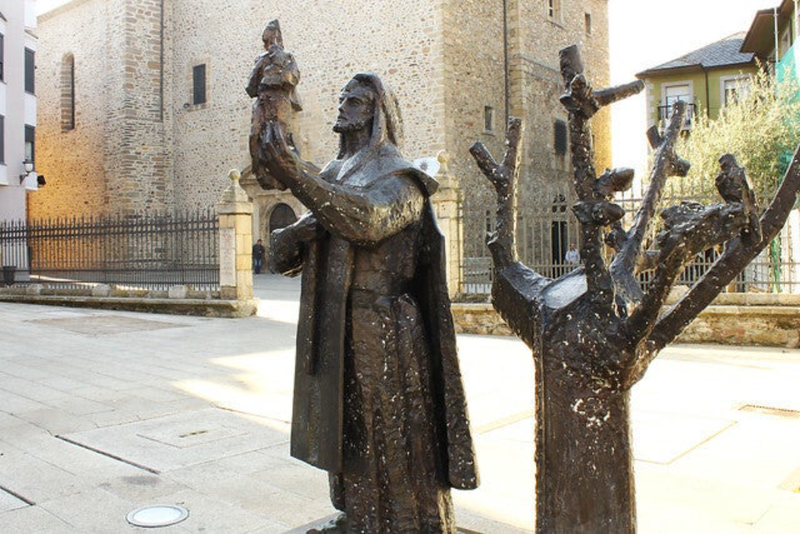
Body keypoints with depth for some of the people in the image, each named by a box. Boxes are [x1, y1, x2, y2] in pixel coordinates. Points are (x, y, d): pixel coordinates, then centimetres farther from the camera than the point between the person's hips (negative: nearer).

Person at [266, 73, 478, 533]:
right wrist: (297, 234, -11)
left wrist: (298, 177, -33)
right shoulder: (330, 178, 17)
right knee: (348, 440, 17)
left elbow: (368, 219, -28)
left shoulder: (399, 176, -4)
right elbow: (282, 257, 12)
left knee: (395, 449, 2)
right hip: (334, 338, 7)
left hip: (382, 339, -7)